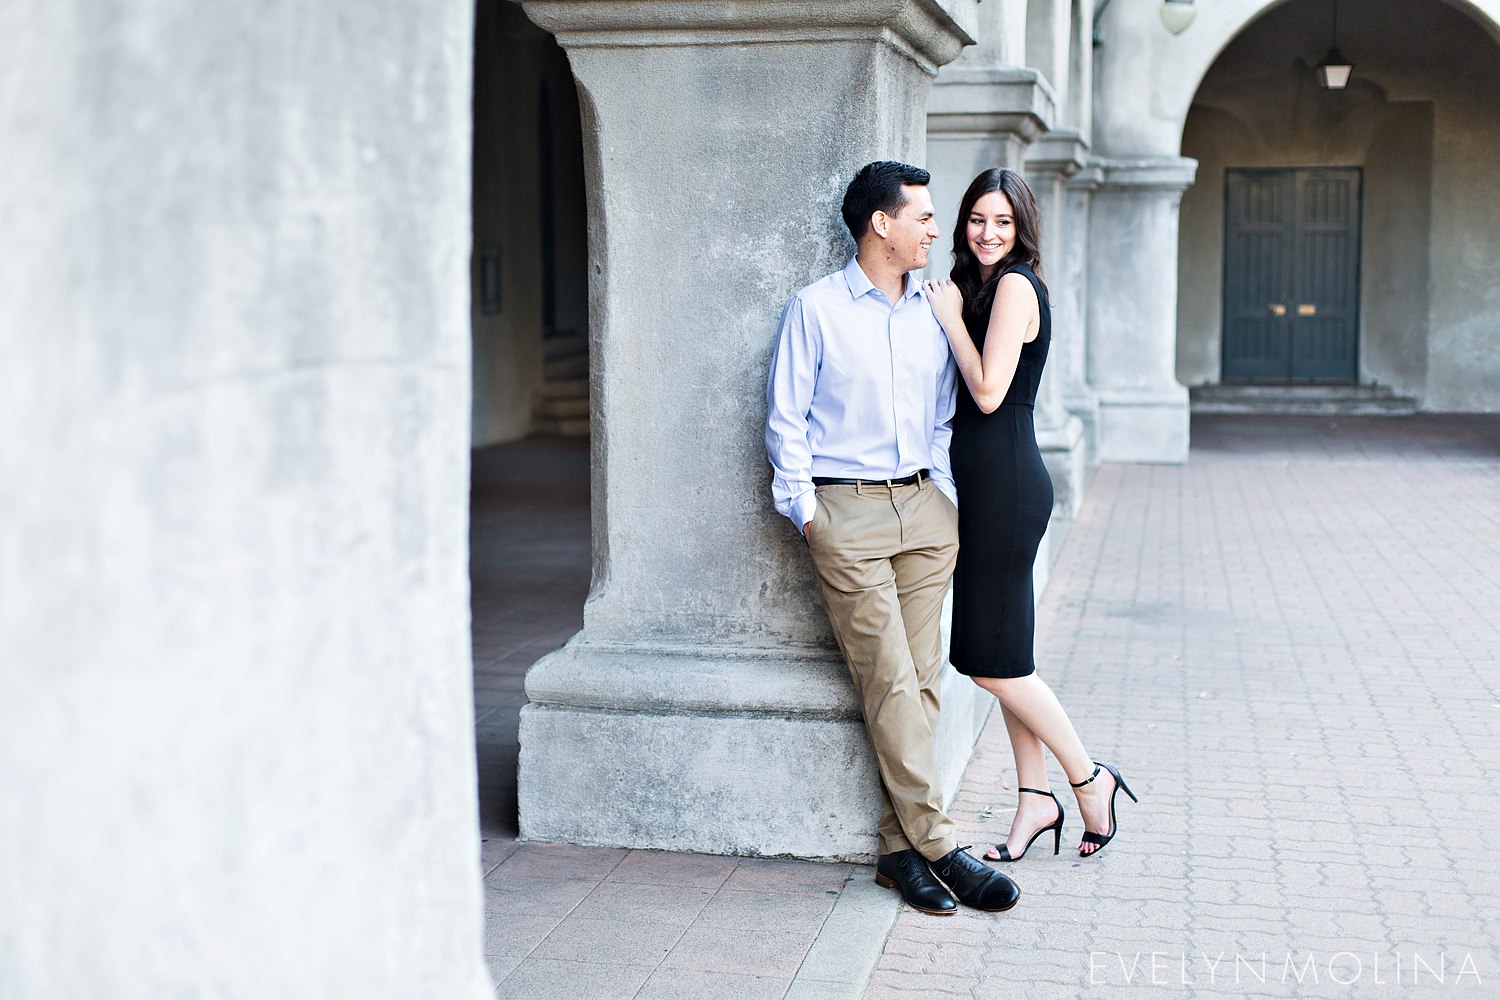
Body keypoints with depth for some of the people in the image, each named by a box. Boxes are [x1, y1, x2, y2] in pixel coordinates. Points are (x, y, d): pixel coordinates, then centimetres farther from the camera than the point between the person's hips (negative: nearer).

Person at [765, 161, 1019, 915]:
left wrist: (947, 498, 8)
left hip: (923, 509, 5)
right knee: (890, 682, -8)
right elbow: (786, 419, 0)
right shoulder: (816, 309, -1)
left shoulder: (932, 313, 13)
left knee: (920, 681, 2)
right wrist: (805, 510, -6)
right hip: (847, 513, -5)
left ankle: (899, 847, 9)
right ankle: (938, 846, -4)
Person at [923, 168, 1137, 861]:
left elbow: (988, 391, -19)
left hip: (1006, 484, -10)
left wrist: (950, 315, -10)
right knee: (1000, 653, 11)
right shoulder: (985, 286, 17)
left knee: (993, 659, -4)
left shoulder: (1014, 284, -12)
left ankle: (1089, 779, 10)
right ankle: (1035, 797, 18)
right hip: (985, 483, 10)